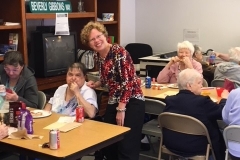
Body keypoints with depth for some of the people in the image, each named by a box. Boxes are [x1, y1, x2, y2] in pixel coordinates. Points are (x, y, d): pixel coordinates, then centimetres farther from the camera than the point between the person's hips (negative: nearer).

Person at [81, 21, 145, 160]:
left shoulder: (119, 52, -15)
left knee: (127, 148, -9)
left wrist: (121, 109, -20)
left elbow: (128, 81, -20)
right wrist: (96, 84, 6)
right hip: (113, 103, 8)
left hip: (131, 102, -8)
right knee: (108, 146, 12)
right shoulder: (98, 56, 8)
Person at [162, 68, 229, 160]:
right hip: (195, 148, -6)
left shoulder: (170, 100, -7)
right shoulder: (202, 101, -21)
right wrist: (224, 98, 10)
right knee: (220, 140, 22)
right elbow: (223, 113, -9)